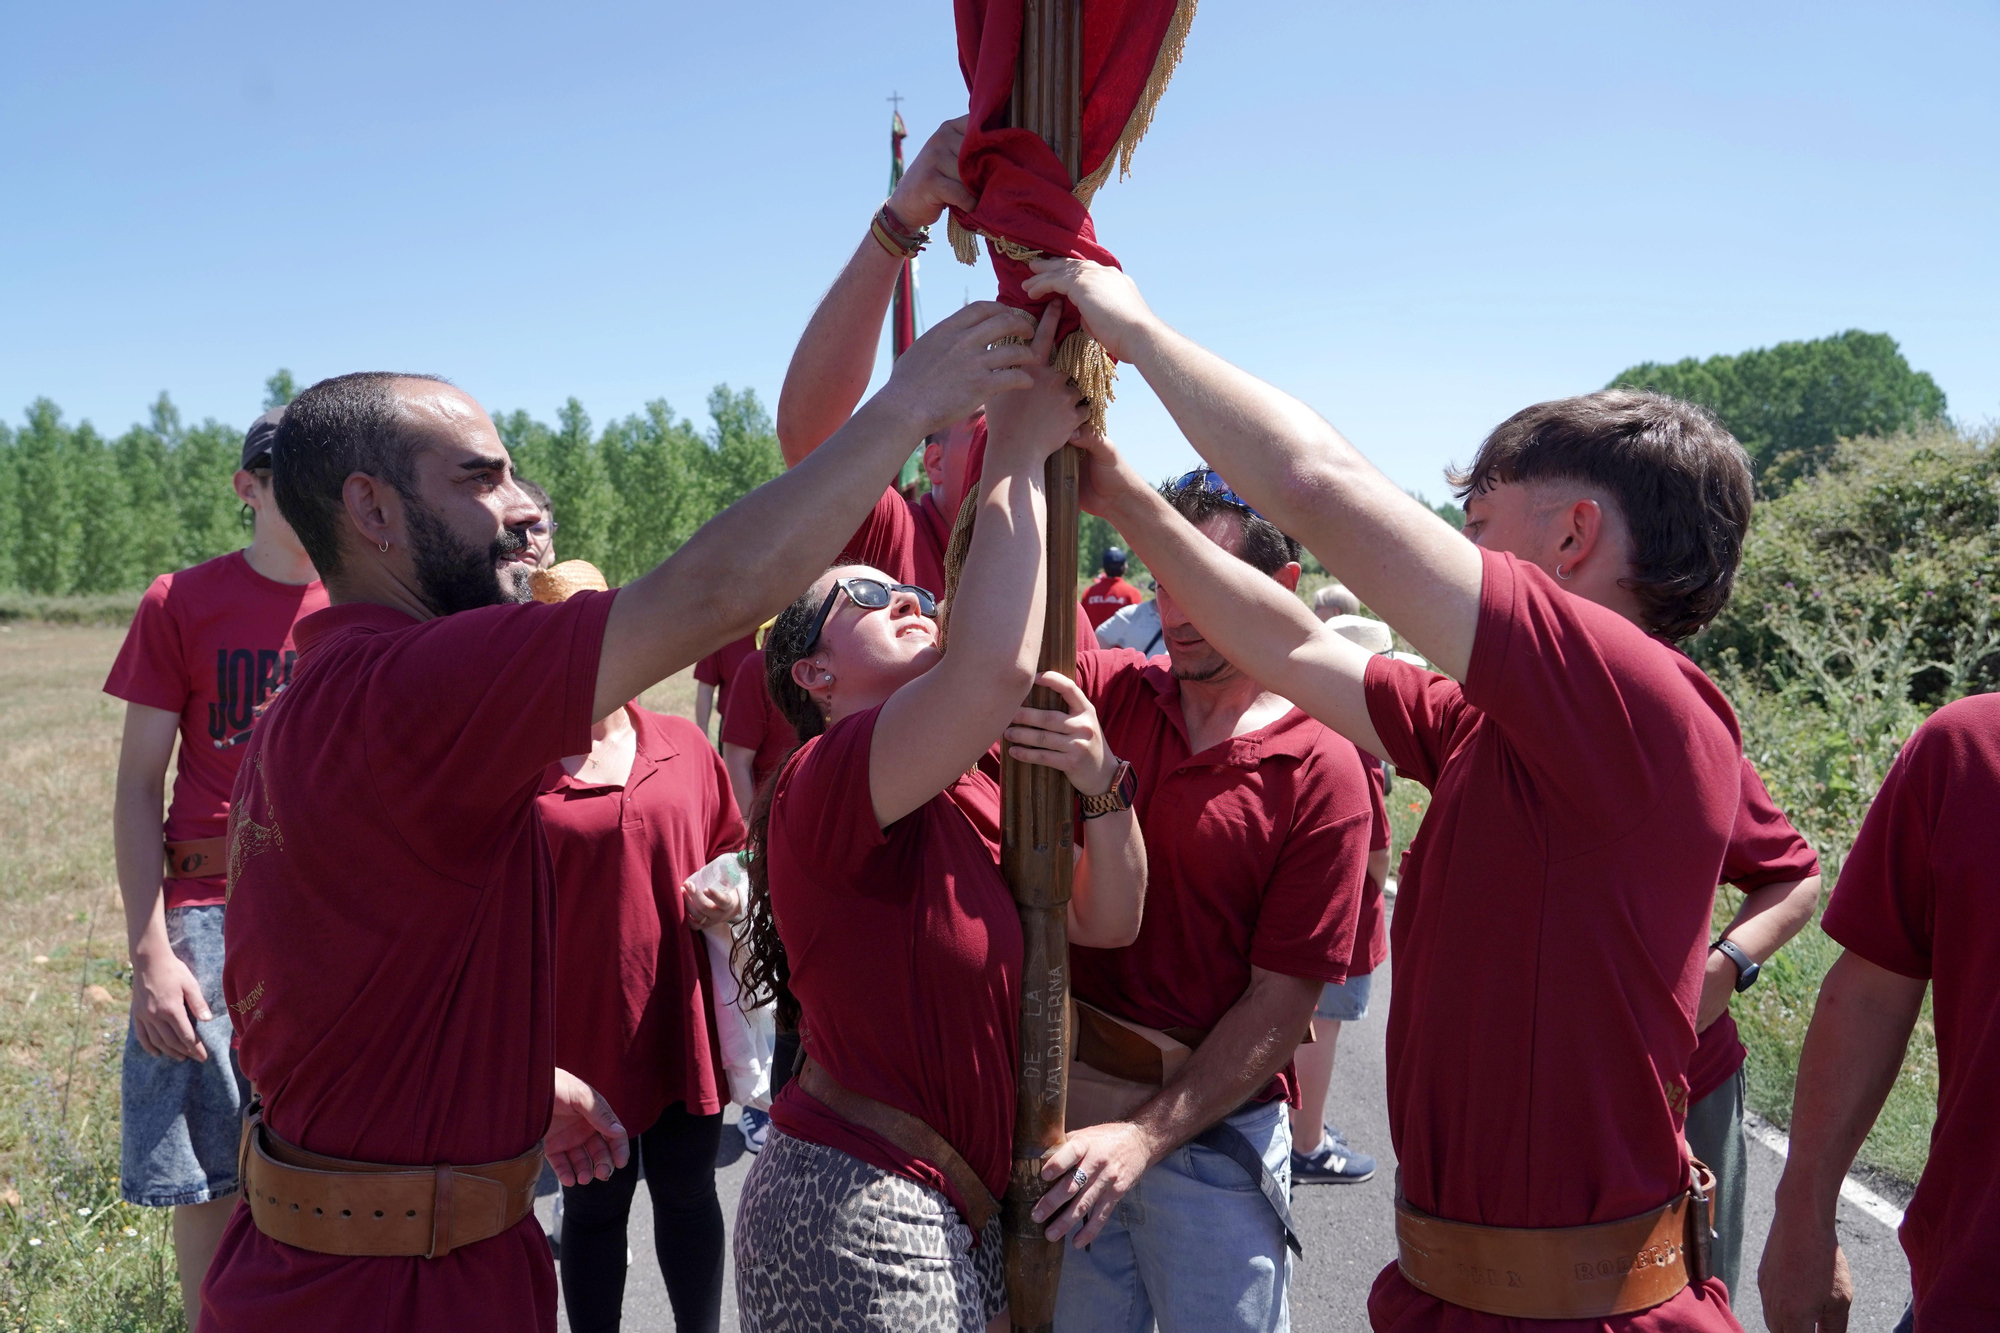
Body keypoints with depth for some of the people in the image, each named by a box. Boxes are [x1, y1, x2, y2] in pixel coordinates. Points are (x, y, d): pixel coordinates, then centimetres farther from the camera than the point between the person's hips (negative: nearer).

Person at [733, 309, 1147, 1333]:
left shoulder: (974, 797, 10)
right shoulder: (829, 777, -18)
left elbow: (1107, 922, 7)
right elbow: (999, 668, -35)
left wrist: (1101, 785, -12)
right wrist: (1014, 453, -25)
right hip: (854, 1216, -9)